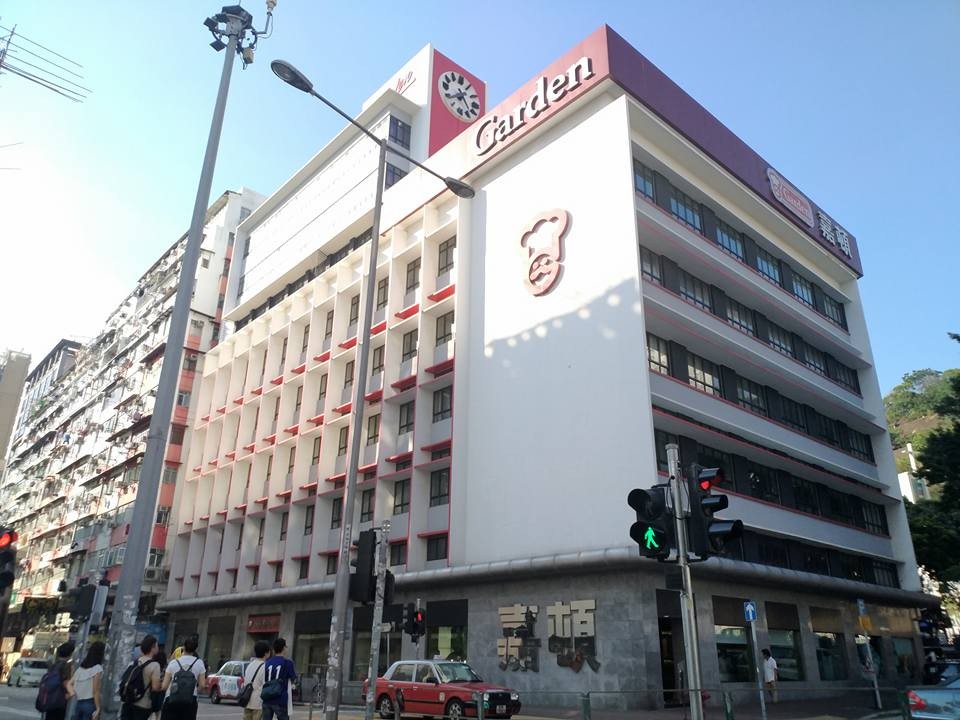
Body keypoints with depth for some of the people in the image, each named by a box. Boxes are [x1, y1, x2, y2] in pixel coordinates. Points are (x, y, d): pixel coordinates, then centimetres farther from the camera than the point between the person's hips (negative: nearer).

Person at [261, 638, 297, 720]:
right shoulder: (288, 662, -8)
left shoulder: (267, 663, 6)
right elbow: (293, 679, 3)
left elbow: (263, 682, 12)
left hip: (267, 700, 5)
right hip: (281, 701, -4)